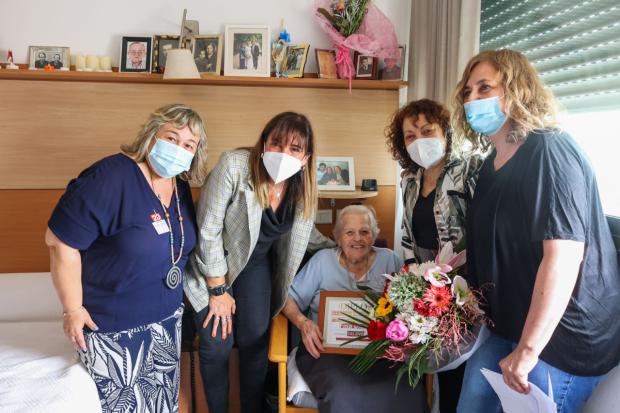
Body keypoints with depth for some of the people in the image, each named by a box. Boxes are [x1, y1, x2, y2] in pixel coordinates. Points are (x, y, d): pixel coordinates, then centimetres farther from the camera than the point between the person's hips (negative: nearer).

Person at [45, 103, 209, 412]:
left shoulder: (181, 188, 1)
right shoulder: (111, 177, -22)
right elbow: (61, 241, -21)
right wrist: (73, 309, -16)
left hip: (167, 317, 7)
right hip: (113, 326, -6)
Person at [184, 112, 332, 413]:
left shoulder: (303, 186, -15)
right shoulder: (234, 166, -30)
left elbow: (302, 232, 5)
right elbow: (208, 230, -23)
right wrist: (218, 290, -17)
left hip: (256, 262, 4)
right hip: (213, 263, -3)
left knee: (256, 341, 2)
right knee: (217, 345, -5)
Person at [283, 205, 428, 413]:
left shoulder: (390, 260, 10)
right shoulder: (322, 260, 7)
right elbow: (289, 297, 7)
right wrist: (302, 322, -13)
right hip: (329, 350, -1)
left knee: (408, 394, -27)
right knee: (346, 395, -32)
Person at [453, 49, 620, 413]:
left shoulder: (549, 151, -17)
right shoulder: (492, 166, 10)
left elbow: (564, 254, -27)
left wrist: (528, 350, -27)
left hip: (563, 339, -8)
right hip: (511, 326, 8)